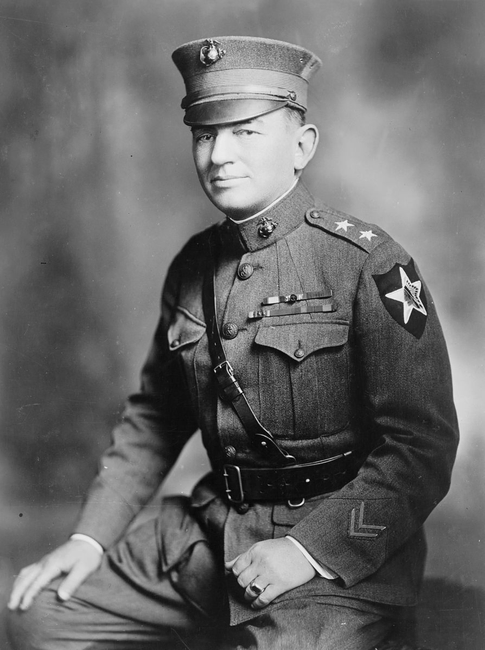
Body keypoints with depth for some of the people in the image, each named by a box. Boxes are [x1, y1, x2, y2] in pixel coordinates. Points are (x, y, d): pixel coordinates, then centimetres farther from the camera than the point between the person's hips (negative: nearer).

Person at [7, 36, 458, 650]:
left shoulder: (368, 266, -12)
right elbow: (154, 415, 15)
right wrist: (91, 536, 6)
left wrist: (309, 550, -22)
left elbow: (421, 448, -14)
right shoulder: (191, 268, 7)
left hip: (337, 552, -6)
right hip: (210, 530, 6)